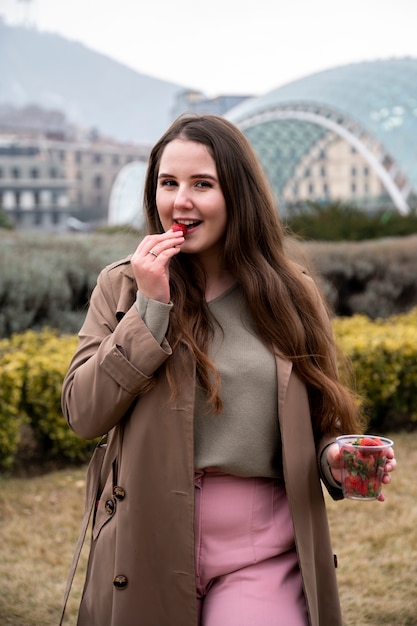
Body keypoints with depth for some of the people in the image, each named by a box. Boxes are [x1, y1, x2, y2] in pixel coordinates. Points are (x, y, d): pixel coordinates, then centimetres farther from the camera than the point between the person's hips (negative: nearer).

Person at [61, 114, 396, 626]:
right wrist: (150, 306, -11)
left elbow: (319, 420, 13)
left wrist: (335, 459, -9)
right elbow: (83, 414, -6)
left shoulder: (291, 294, 5)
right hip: (152, 541, 0)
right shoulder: (122, 286, 3)